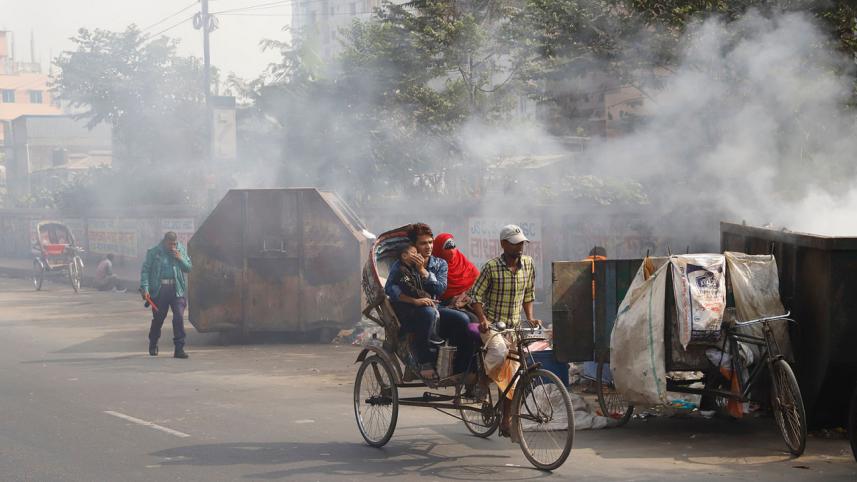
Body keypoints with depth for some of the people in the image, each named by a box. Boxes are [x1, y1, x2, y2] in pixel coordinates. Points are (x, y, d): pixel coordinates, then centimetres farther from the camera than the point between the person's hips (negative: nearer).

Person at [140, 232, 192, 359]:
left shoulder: (181, 251, 9)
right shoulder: (154, 252, 0)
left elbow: (189, 268, 10)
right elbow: (145, 270, -2)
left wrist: (180, 259, -7)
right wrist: (145, 288, -12)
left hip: (177, 289, 2)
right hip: (159, 289, -2)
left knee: (179, 317, -11)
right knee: (158, 317, 9)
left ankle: (179, 348, -8)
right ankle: (153, 344, 33)